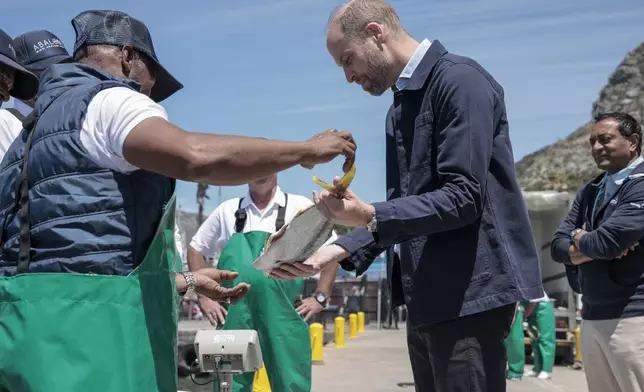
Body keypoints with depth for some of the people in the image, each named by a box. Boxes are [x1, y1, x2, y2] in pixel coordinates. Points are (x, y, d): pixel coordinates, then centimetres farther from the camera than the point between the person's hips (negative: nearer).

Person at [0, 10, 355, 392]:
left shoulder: (43, 126, 26)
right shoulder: (109, 100, -3)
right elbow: (198, 155, -25)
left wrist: (189, 282, 29)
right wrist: (307, 150, -12)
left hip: (40, 326, 10)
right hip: (84, 324, -10)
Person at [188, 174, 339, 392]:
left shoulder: (300, 207, 6)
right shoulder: (228, 210, 11)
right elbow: (196, 250, 17)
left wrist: (320, 297, 2)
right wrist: (204, 296, 8)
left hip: (282, 316, -1)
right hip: (234, 316, 2)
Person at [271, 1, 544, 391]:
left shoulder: (460, 80, -11)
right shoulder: (401, 107, 16)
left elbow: (463, 198, -19)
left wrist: (370, 216, -25)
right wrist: (338, 252, 4)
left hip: (469, 290, -9)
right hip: (428, 297, 9)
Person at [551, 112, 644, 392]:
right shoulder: (589, 192, 15)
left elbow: (607, 241, -22)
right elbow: (557, 247, 7)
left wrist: (579, 239, 0)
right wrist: (594, 249, -12)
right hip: (592, 316, 8)